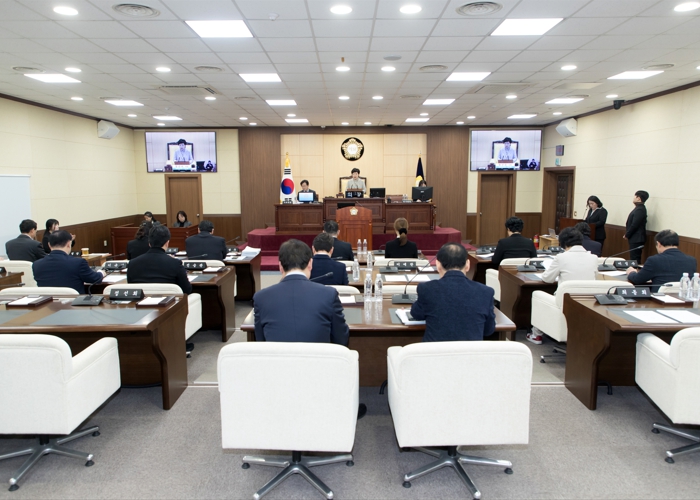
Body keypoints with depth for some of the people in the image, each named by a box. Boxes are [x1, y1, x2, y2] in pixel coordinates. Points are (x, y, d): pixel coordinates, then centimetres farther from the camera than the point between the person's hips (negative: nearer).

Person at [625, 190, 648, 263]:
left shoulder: (640, 209, -18)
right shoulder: (639, 208, 13)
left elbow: (634, 225, -21)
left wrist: (627, 235, -10)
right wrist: (627, 234, 11)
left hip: (636, 239, -10)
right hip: (635, 239, 10)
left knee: (635, 259, -7)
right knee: (635, 258, 13)